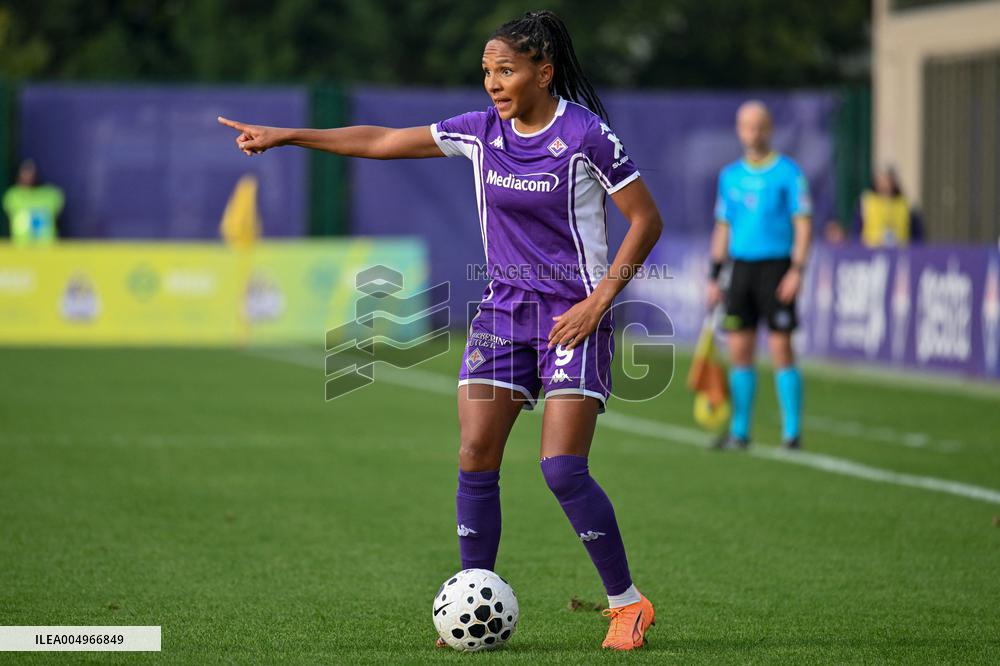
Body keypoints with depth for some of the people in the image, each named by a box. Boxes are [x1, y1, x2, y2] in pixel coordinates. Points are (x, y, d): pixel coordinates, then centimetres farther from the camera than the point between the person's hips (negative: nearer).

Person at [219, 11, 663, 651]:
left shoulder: (587, 135, -11)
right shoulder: (481, 132, 4)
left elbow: (647, 220, -7)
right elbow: (382, 141, 10)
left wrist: (599, 300, -14)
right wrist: (285, 136, 9)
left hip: (573, 317, -5)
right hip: (504, 312, 6)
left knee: (563, 470, -14)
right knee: (475, 460, -5)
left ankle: (628, 603, 2)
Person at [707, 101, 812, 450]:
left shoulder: (789, 172, -3)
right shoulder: (730, 175, 13)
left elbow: (803, 224, -6)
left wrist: (797, 270, -16)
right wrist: (715, 277, 13)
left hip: (776, 266, -5)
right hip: (741, 267, 5)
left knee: (781, 350, -7)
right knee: (739, 352, 3)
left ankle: (792, 432, -1)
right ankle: (739, 431, 9)